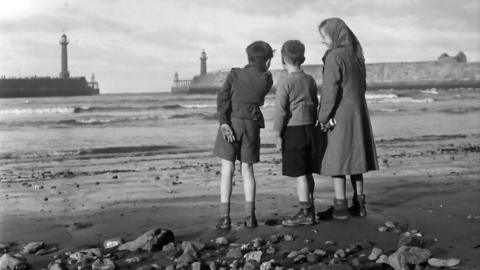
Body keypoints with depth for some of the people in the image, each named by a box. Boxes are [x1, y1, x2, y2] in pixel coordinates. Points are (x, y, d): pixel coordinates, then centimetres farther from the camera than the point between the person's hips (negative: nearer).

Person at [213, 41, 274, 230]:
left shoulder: (235, 74, 1)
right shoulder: (266, 80, 1)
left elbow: (222, 97, -10)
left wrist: (223, 123, -14)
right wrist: (265, 71, 18)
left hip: (231, 122, -1)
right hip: (251, 125, 1)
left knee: (227, 169, 1)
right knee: (247, 170, 11)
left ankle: (224, 217, -3)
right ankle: (250, 216, 7)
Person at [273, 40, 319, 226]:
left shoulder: (285, 83, -10)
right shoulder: (310, 80, 10)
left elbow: (280, 111, -13)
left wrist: (277, 135, -8)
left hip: (293, 130, -7)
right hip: (309, 128, 7)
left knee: (300, 173, -4)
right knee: (307, 173, 13)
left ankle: (305, 213, -1)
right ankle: (309, 209, 20)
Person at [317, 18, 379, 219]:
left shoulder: (334, 56, -14)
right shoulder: (356, 55, 11)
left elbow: (330, 90, -19)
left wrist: (323, 117, -14)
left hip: (338, 116, -8)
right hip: (358, 114, 8)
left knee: (336, 158, -2)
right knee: (354, 157, 13)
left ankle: (340, 206, -1)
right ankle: (359, 203, 16)